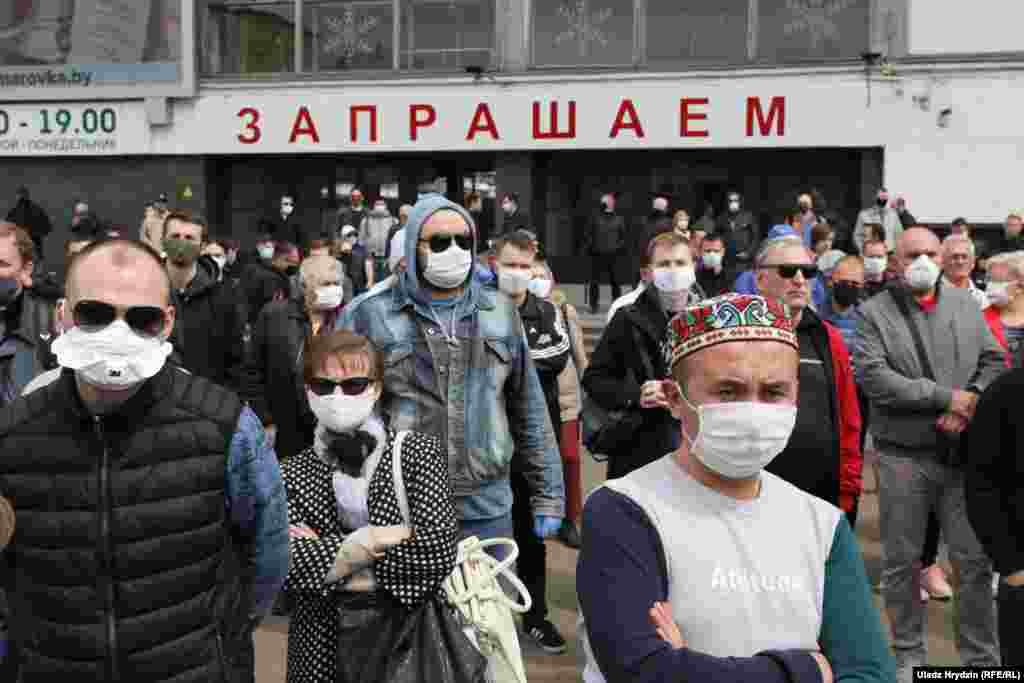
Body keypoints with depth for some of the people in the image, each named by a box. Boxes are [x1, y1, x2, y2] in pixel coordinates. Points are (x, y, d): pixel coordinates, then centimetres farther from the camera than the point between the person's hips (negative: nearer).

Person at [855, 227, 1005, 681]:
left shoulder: (966, 304, 10)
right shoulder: (873, 312, -3)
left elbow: (993, 361, 8)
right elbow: (873, 377, -14)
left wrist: (968, 407, -11)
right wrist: (946, 396, -16)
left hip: (963, 453, 3)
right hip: (902, 456, -2)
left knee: (975, 561, 7)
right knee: (902, 562, 9)